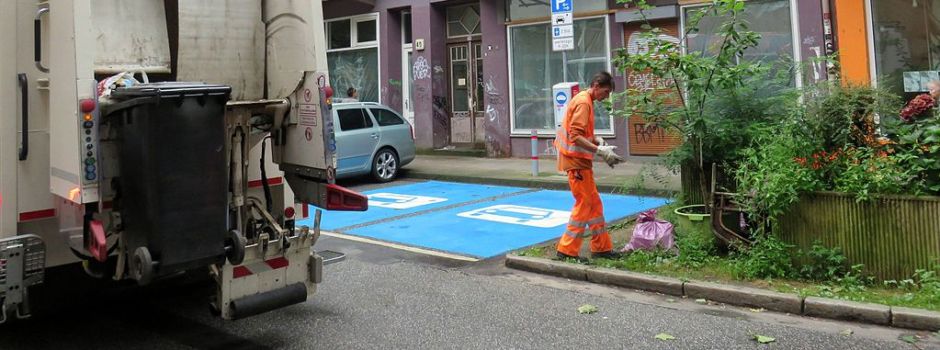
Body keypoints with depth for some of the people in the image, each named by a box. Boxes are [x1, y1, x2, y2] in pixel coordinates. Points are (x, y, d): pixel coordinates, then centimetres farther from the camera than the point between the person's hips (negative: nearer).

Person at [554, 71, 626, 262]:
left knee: (594, 203, 13)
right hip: (576, 160, -10)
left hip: (581, 160, 10)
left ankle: (602, 247, 20)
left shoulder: (586, 101, 16)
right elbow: (575, 136, -23)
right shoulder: (583, 102, -15)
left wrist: (596, 140, 4)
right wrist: (600, 151, -25)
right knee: (584, 204, -5)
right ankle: (567, 250, 2)